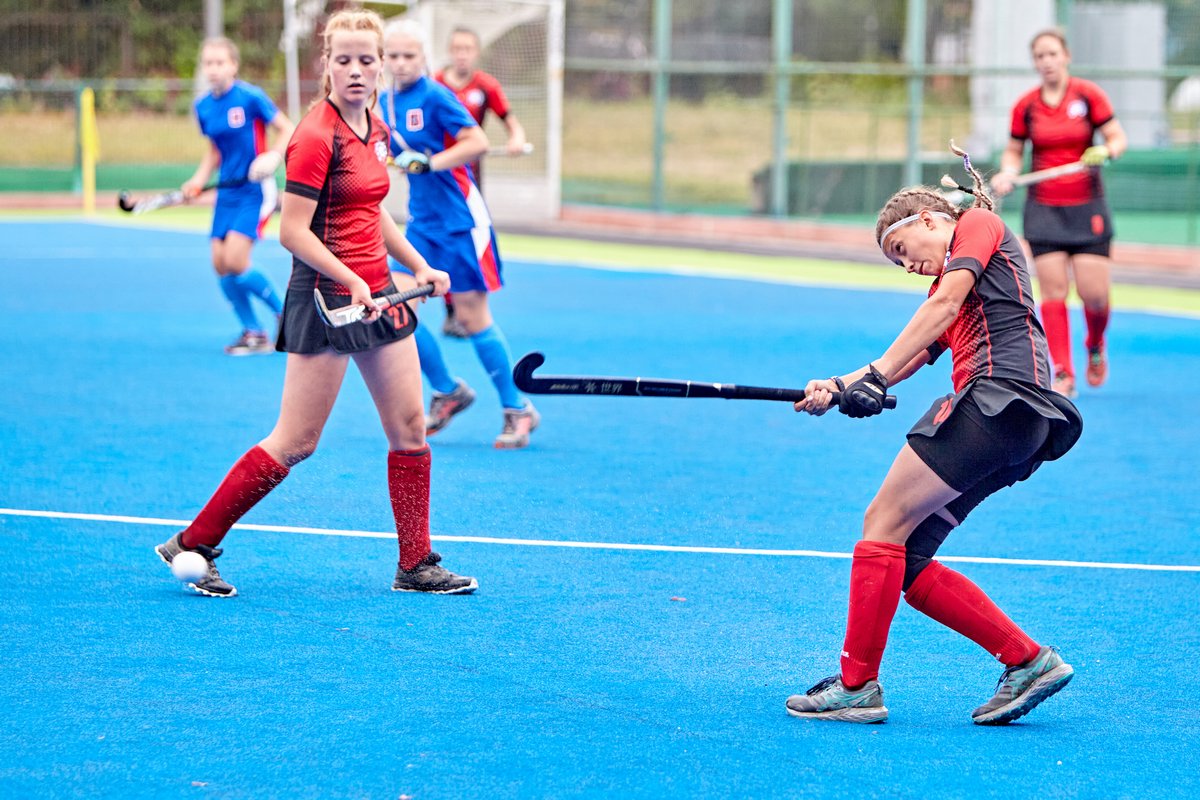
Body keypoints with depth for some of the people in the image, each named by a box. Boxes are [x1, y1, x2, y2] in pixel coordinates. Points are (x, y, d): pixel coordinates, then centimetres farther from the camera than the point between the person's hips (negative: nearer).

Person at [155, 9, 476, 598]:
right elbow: (293, 231, -19)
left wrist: (419, 266, 17)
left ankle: (416, 566, 15)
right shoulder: (316, 136, -16)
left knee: (410, 427, 7)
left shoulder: (376, 131, 9)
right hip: (325, 299, -8)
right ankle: (191, 545, 5)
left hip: (378, 293, 8)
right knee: (295, 442, -5)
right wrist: (350, 281, -25)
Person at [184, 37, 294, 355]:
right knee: (220, 264, 2)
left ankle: (284, 313, 6)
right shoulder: (203, 107, 5)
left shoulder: (250, 97, -13)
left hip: (255, 190, -7)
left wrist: (273, 157, -25)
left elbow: (287, 130, -7)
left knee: (235, 262, -16)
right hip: (227, 191, 7)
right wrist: (199, 180, 2)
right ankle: (253, 332, 16)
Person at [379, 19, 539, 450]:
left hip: (459, 219, -7)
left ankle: (517, 409, 7)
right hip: (421, 222, 7)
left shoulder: (434, 96, -13)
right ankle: (448, 391, 18)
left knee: (471, 316, -5)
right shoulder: (384, 103, 8)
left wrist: (430, 162, -27)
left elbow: (477, 141, -20)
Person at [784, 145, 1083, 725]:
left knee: (886, 520, -10)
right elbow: (909, 359, 17)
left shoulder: (979, 225, 9)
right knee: (906, 561, 2)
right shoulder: (946, 284, 33)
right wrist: (839, 387, 0)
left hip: (1000, 393, -9)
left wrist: (875, 375, -15)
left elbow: (947, 303, -9)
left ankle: (857, 684, -10)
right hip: (1011, 423, 9)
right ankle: (1028, 661, 1)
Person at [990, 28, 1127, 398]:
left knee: (1094, 293, -5)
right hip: (1043, 208, 1)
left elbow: (1118, 139, -1)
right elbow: (1014, 151, 12)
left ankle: (1096, 345, 28)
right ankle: (1063, 374, 0)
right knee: (1053, 291, -6)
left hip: (1086, 206, -1)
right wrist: (1007, 173, -8)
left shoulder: (1089, 95, -4)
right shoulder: (1025, 106, 1)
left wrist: (1105, 151, -23)